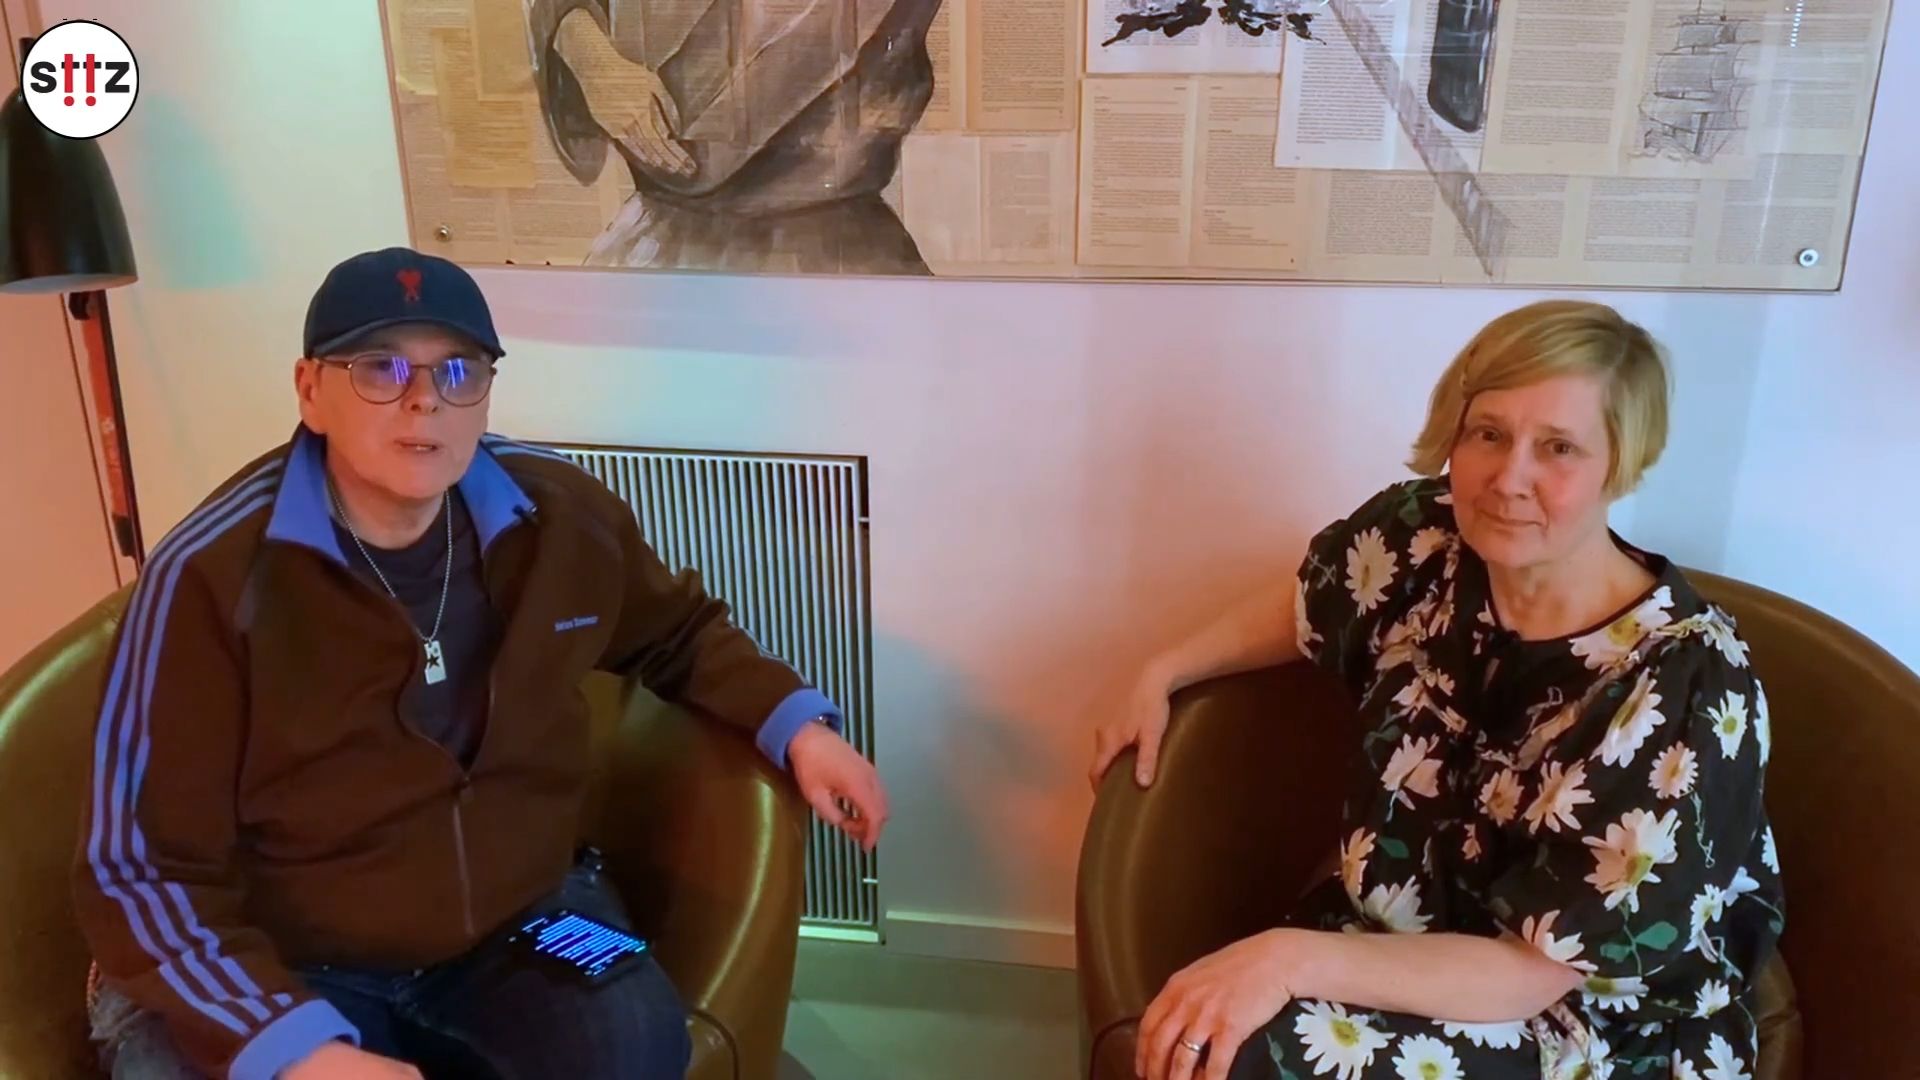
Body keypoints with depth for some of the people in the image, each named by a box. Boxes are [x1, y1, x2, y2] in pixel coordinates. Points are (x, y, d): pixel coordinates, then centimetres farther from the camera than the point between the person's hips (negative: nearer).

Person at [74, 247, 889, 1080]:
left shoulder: (564, 517, -6)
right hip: (285, 970, -2)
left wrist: (795, 725, -1)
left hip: (523, 926, 3)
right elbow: (143, 869, -15)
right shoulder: (210, 575, -18)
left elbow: (677, 631, 15)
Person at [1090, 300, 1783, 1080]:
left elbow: (1531, 973, -24)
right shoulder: (1423, 537, -10)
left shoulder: (1688, 688, -24)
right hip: (1389, 937, 5)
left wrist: (1293, 957, -34)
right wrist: (1162, 676, 9)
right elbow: (1308, 609, 15)